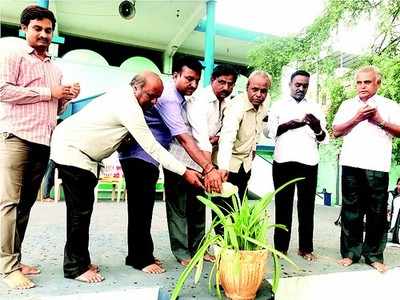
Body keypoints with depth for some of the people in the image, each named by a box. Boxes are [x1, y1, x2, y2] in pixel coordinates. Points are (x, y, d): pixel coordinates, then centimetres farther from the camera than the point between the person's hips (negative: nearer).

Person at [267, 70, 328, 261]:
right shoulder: (278, 105, 12)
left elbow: (324, 139, 9)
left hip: (308, 162, 1)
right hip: (283, 161, -1)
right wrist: (290, 124, -17)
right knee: (283, 205, 4)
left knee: (307, 206, 5)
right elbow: (270, 131, 1)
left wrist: (317, 127, -13)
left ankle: (306, 248, 15)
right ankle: (280, 246, 12)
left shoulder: (315, 107, 15)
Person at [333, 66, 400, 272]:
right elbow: (336, 132, 7)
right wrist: (356, 119, -5)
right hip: (351, 165, 1)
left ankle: (374, 255, 15)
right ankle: (350, 252, 14)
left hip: (377, 167, -1)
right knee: (351, 211, 5)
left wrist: (381, 121, -7)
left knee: (377, 213, 3)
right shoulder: (347, 105, 16)